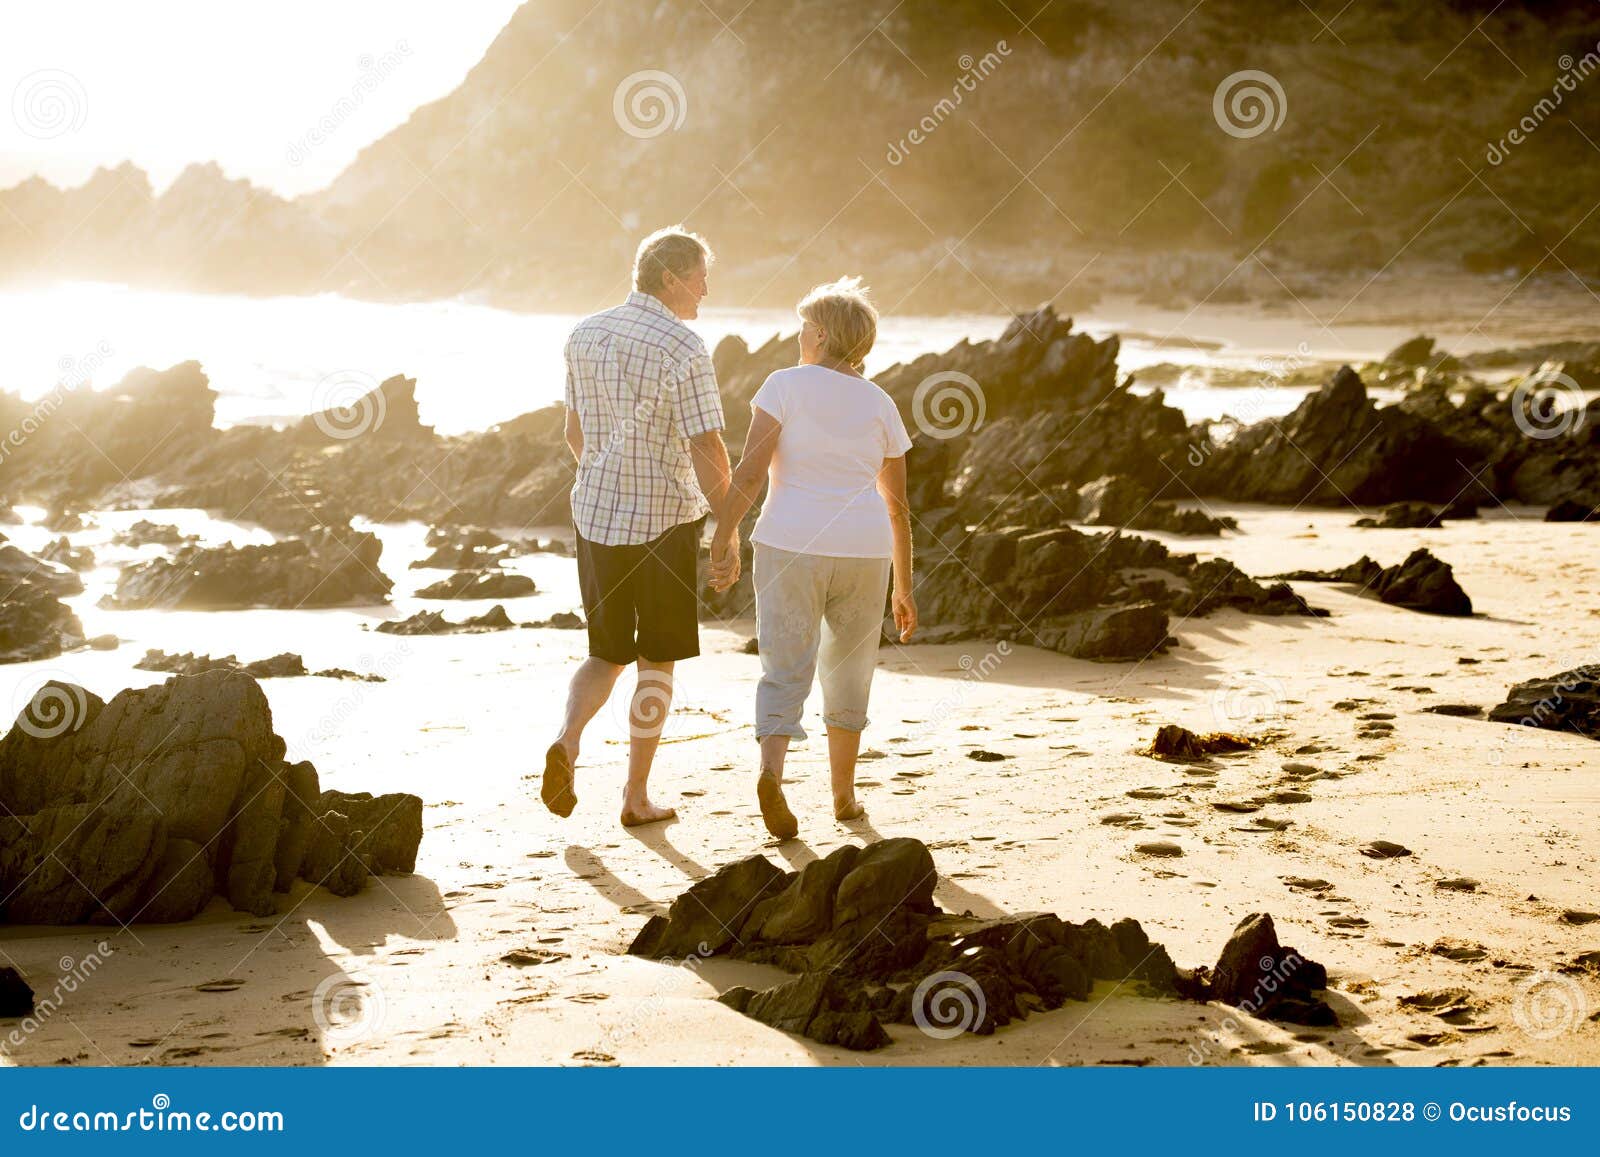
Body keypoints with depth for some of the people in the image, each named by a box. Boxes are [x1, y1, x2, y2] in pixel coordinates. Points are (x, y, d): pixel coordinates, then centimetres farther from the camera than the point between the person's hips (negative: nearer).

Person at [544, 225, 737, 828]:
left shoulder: (585, 335, 5)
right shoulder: (684, 349, -14)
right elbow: (707, 451, -17)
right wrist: (730, 530, -7)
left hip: (595, 512, 5)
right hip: (665, 518, -5)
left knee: (607, 653, 17)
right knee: (657, 661, 10)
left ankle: (567, 739, -10)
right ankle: (636, 796, 14)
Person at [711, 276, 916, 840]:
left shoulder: (786, 385, 0)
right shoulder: (879, 404, 10)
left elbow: (750, 471, -11)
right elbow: (898, 507, 12)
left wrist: (722, 538, -7)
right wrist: (903, 588, 18)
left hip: (790, 543, -2)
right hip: (863, 550, 3)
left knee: (785, 671, 0)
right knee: (848, 674, 17)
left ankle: (771, 770, -24)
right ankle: (843, 795, 24)